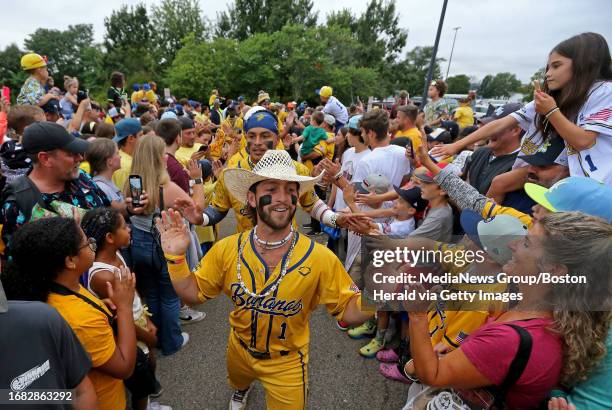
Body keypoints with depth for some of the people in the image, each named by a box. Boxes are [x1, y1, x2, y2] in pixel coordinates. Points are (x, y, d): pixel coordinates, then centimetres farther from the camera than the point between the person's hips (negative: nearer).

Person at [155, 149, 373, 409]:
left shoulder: (320, 258, -28)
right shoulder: (227, 250, -20)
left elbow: (351, 312, -19)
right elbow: (193, 294, -8)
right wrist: (175, 257, -24)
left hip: (287, 363, -4)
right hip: (239, 351, 4)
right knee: (236, 382, 35)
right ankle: (242, 388, 71)